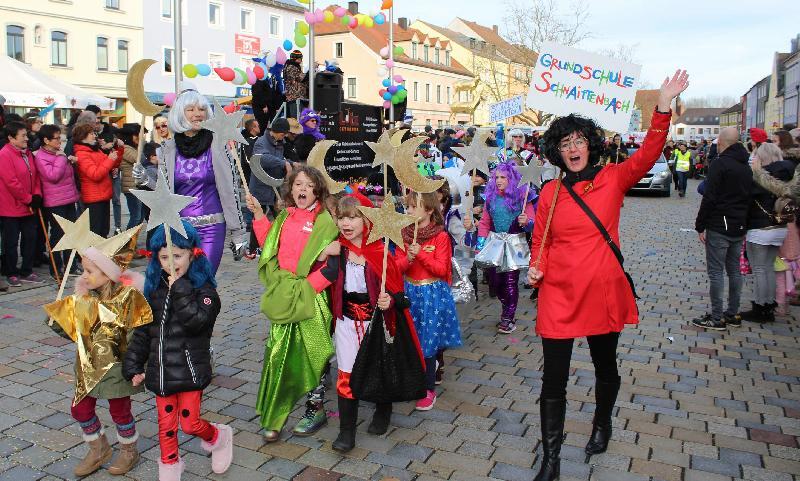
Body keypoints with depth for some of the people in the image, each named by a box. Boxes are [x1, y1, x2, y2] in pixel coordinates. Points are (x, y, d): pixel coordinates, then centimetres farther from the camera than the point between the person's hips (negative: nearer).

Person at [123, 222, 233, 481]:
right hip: (161, 371, 5)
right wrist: (134, 367, 9)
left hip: (190, 371, -5)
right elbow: (142, 331, 11)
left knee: (189, 422, 0)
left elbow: (195, 320, -27)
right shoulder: (155, 291, 6)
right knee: (166, 424, 13)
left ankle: (218, 437, 31)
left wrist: (180, 289, -24)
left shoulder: (204, 289, -10)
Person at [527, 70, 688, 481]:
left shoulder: (613, 179, 0)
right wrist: (535, 269, -8)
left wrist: (663, 106, -26)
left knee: (605, 366, 19)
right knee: (553, 379, 0)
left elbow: (648, 153, -15)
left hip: (603, 291, 0)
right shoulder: (550, 192, 2)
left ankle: (602, 424, 49)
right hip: (559, 294, 0)